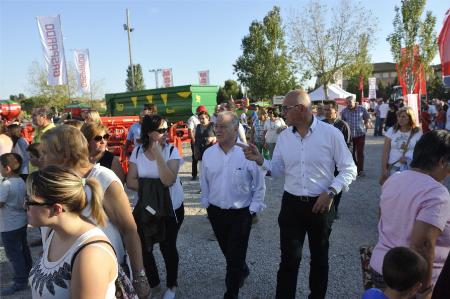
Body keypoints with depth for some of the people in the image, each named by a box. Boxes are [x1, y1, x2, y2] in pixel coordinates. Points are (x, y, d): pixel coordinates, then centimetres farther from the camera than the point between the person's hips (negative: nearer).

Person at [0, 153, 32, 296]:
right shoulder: (21, 181, 2)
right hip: (22, 221, 9)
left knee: (13, 254, 3)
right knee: (23, 248, 22)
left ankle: (20, 281, 12)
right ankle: (28, 272, 36)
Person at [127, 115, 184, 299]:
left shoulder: (171, 151, -11)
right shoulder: (138, 152, -2)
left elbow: (168, 180, -24)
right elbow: (130, 181, -6)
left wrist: (158, 154, -28)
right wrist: (152, 187, -18)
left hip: (171, 209, -2)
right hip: (145, 208, 3)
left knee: (168, 247, 10)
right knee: (144, 247, 9)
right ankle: (153, 284, 35)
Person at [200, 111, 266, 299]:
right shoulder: (208, 154, -3)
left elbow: (259, 185, -6)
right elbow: (204, 183, 8)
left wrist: (254, 209, -5)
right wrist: (206, 204, 11)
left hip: (241, 213, -4)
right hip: (216, 212, 4)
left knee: (235, 257, 4)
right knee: (227, 251, 22)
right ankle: (242, 271, 52)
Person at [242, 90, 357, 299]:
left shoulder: (331, 133, -10)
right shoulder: (284, 137, 1)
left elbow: (349, 170, -5)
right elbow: (278, 170, 7)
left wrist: (330, 192, -17)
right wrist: (260, 160, -10)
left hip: (321, 205, -1)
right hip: (291, 204, 2)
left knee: (319, 257, 18)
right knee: (289, 259, 4)